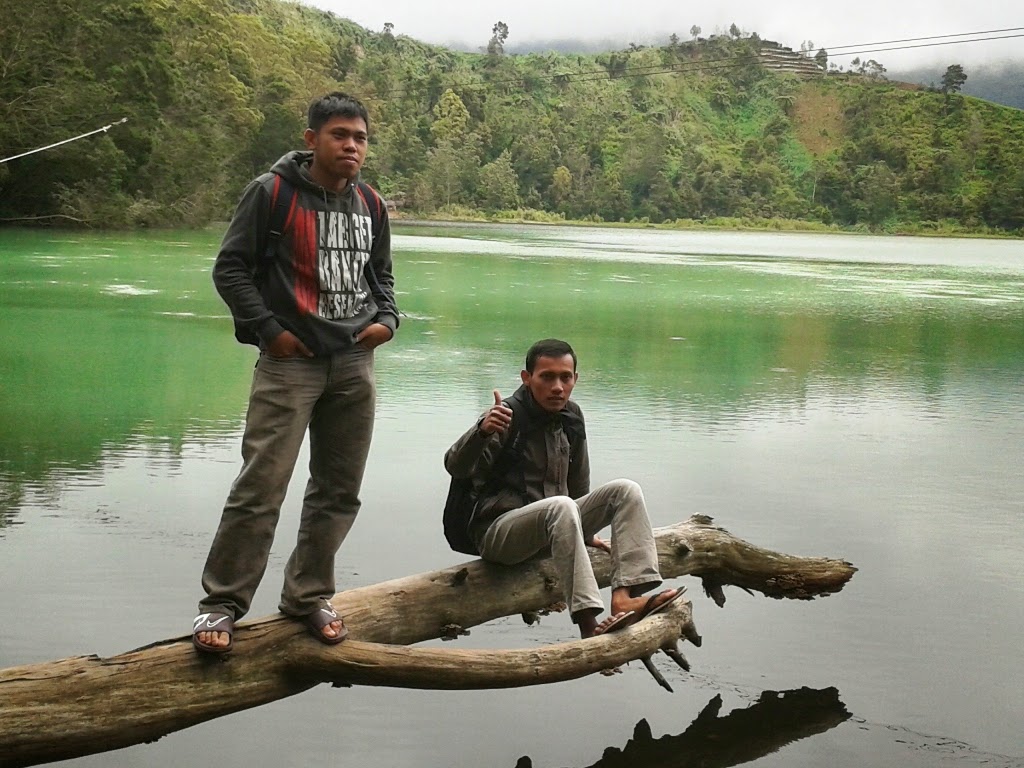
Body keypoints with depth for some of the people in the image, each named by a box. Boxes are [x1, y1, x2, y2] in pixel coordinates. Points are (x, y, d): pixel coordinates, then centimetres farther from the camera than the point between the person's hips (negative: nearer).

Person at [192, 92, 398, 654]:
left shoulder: (370, 205, 12)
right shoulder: (272, 193, -5)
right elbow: (230, 267, -3)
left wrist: (387, 317, 6)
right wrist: (267, 328, -11)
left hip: (355, 364, 6)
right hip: (290, 361, -6)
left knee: (339, 490, 10)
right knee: (260, 488, -9)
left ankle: (308, 596, 23)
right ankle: (221, 603, 2)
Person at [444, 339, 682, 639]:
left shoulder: (571, 418, 8)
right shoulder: (508, 417, -13)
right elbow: (455, 468, -26)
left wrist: (585, 533, 25)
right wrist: (482, 431, -44)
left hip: (553, 525, 7)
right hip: (498, 530, -7)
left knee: (626, 490, -10)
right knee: (561, 506, -36)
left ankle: (625, 597, -28)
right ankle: (589, 625, -44)